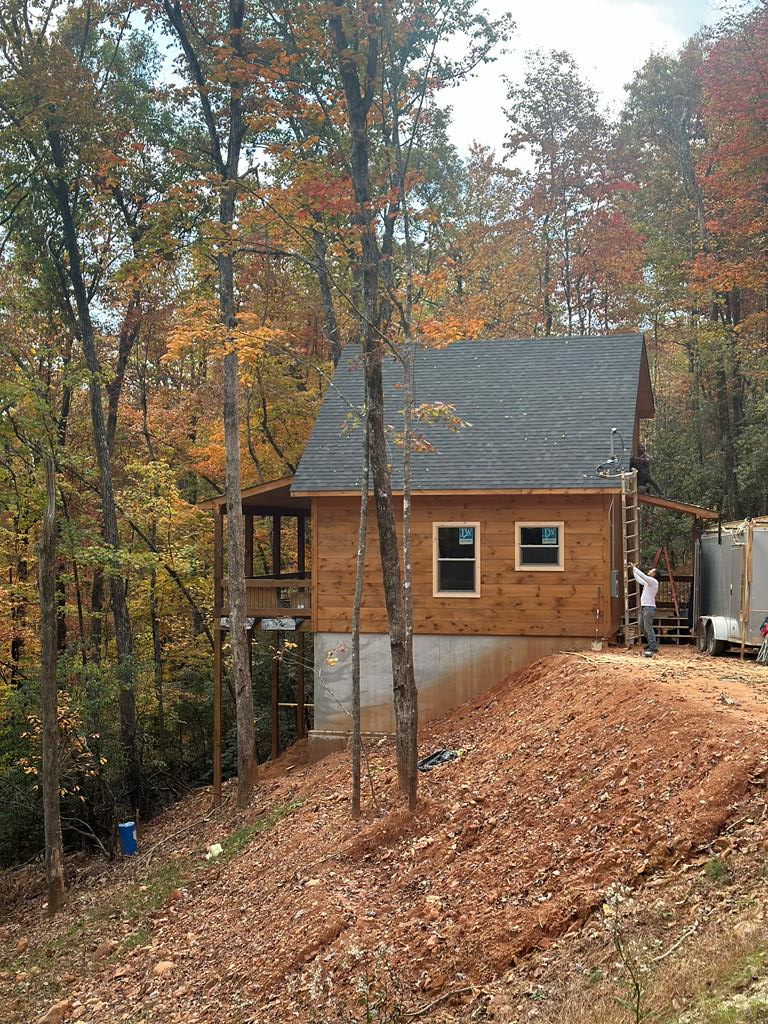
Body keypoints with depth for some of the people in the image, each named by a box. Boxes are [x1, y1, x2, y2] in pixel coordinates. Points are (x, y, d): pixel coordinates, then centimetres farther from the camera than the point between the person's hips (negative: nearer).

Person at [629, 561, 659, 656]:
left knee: (648, 627, -13)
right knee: (642, 626, 17)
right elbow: (639, 579, 32)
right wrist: (633, 570, 30)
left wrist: (634, 568, -14)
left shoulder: (653, 581, -12)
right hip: (643, 607, 10)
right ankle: (650, 643, 28)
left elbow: (642, 575, -22)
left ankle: (653, 647, -14)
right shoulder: (648, 582, 16)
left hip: (649, 607, -10)